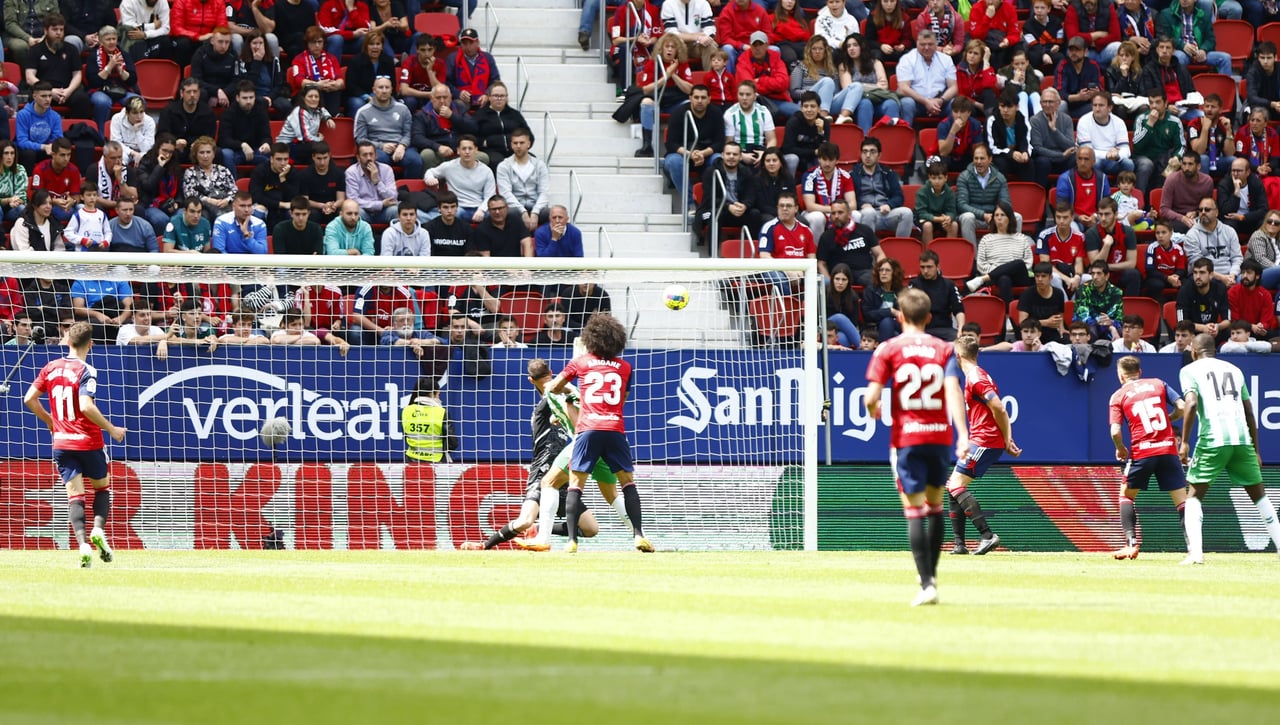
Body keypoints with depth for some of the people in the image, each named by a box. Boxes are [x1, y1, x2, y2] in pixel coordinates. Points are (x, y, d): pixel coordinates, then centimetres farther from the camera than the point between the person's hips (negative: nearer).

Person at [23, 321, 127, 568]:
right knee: (102, 486, 16)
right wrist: (112, 429, -13)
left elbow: (29, 399, 7)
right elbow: (86, 406, -24)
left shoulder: (51, 368, 5)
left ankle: (82, 544, -16)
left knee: (75, 494, 2)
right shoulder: (86, 371, -13)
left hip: (62, 443, 4)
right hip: (88, 442, -4)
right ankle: (98, 530, -6)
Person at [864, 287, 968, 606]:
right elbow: (953, 391, -9)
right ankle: (932, 575, 25)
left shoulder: (888, 350, -1)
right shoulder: (943, 349, 5)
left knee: (914, 510, -3)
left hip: (906, 436, -3)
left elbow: (871, 397, -8)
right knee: (935, 505, 19)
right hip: (940, 434, 3)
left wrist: (873, 409, 16)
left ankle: (926, 583, -12)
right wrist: (963, 434, -16)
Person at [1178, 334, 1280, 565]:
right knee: (1259, 495, 15)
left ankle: (1195, 552, -11)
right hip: (1243, 440, 4)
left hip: (1212, 441, -3)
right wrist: (1255, 451, 23)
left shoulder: (1190, 370, 8)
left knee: (1194, 495, 6)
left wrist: (1184, 442, -9)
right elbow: (1249, 412, 19)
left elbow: (1191, 403, -10)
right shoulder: (1234, 370, 21)